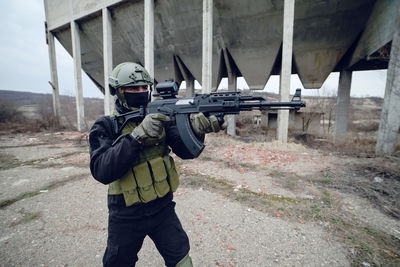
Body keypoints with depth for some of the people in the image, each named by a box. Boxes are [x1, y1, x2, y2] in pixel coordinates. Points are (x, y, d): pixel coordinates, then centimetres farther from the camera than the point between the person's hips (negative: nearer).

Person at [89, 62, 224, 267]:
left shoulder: (159, 117, -4)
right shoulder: (105, 126, -10)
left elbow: (185, 151, -13)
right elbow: (101, 171, -24)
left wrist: (196, 130, -34)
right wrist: (138, 135, -34)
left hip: (163, 208, 2)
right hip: (126, 216, -1)